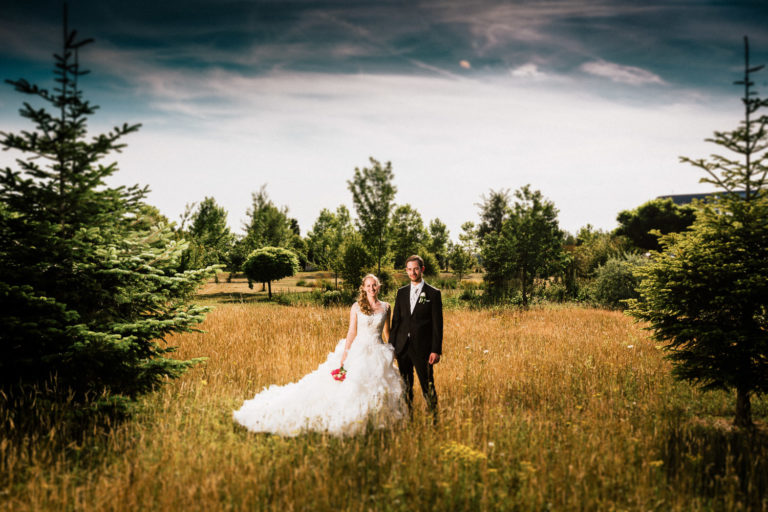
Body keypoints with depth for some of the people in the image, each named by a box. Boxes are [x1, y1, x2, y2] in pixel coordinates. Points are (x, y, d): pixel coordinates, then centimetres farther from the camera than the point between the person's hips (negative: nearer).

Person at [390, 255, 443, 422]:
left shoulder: (433, 293, -2)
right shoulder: (401, 292, 11)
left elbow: (437, 324, -4)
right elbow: (395, 321, 12)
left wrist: (436, 350, -10)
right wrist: (391, 345, 7)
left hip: (422, 348, -4)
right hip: (403, 346, 4)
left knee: (428, 385, -3)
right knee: (406, 386, 11)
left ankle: (434, 419, 8)